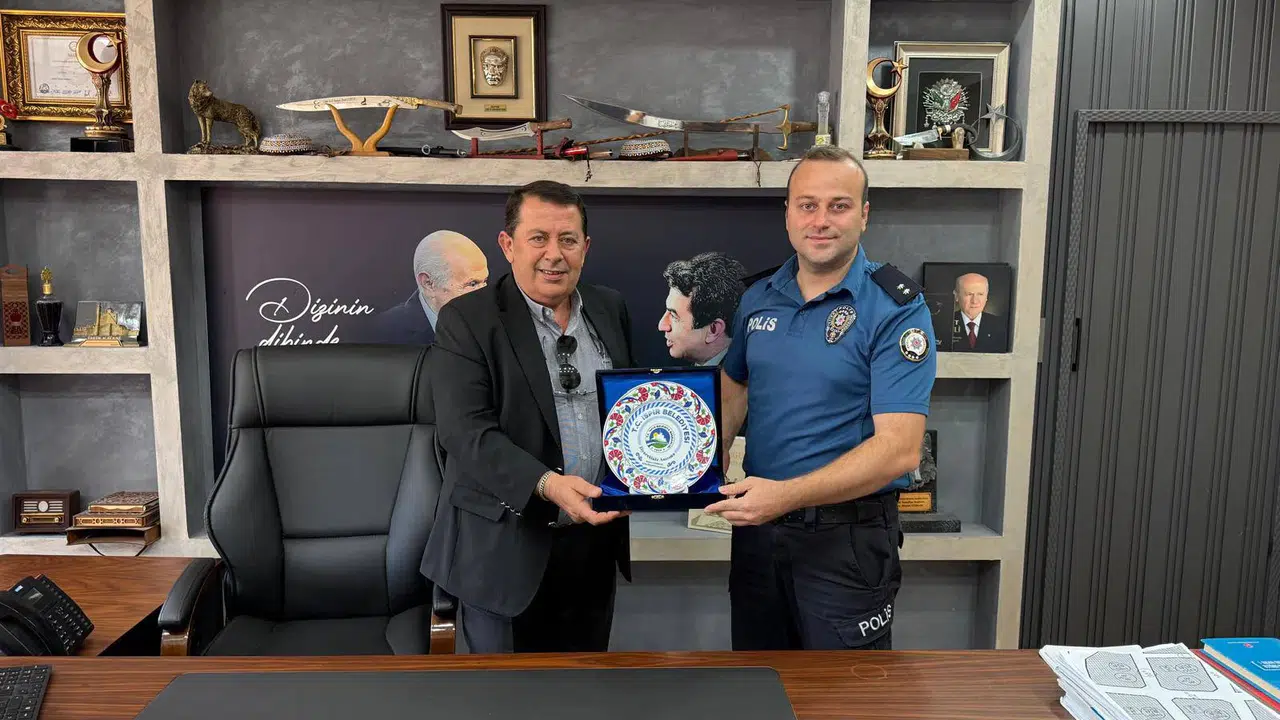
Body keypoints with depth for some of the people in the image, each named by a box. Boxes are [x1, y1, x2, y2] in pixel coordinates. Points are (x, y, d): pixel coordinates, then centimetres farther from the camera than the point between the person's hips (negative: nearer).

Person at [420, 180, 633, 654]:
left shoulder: (611, 309, 7)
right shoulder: (466, 321, -9)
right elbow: (465, 430, -18)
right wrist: (546, 485, -31)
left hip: (596, 537, 5)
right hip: (506, 544, -4)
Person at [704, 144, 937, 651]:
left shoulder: (897, 309, -14)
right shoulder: (758, 299, 4)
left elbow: (899, 448, -21)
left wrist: (787, 495, -29)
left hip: (847, 532, -5)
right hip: (756, 523, 5)